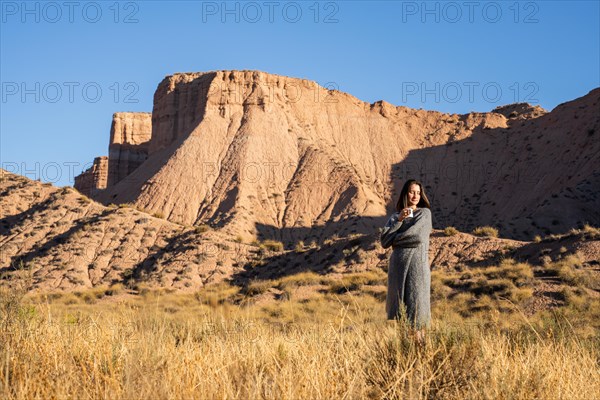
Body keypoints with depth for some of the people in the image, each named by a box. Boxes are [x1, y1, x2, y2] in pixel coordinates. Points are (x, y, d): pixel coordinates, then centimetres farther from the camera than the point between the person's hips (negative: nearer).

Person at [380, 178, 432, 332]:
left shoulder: (424, 213, 3)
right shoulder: (395, 216, 12)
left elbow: (418, 236, -12)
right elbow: (384, 241, 0)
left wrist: (395, 240, 2)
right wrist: (399, 220, -7)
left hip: (417, 262, -3)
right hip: (398, 264, 3)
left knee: (415, 301, -4)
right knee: (398, 300, 3)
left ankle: (418, 337, -1)